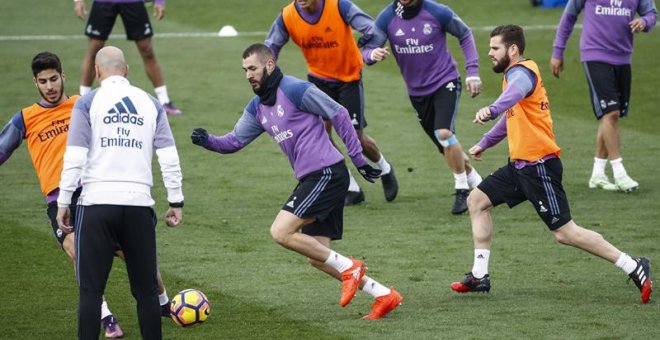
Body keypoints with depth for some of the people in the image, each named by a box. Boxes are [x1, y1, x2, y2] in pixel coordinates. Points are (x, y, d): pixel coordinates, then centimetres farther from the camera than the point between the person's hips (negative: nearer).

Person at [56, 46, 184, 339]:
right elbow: (169, 158, 5)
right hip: (139, 204, 2)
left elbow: (74, 158, -6)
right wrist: (176, 202, 10)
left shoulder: (87, 103, 0)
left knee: (91, 289, 1)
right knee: (146, 289, 8)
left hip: (97, 204, -2)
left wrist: (63, 203, -1)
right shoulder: (150, 104, 9)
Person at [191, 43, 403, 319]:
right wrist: (208, 141, -4)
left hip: (327, 173, -9)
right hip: (311, 179, 10)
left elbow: (339, 115, -9)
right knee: (317, 258, 7)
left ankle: (348, 267, -7)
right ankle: (384, 296, 13)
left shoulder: (295, 90, -11)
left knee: (281, 232, -18)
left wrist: (358, 159, -8)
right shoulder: (257, 107, 14)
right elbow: (235, 141, 17)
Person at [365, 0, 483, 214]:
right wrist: (373, 54, -37)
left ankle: (462, 190, -9)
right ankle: (476, 183, 34)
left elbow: (464, 34, 1)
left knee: (444, 133, -25)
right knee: (447, 148, 10)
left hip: (445, 82, -4)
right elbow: (369, 51, -12)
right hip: (417, 91, 4)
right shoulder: (387, 18, -9)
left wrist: (472, 72, -4)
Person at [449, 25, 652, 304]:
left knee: (564, 233, -10)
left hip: (539, 166, -10)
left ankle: (633, 267, -5)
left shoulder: (521, 73, -16)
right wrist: (484, 143, 37)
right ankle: (479, 276, 11)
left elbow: (515, 93, -43)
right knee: (477, 201, 9)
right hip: (520, 164, 10)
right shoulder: (514, 74, 15)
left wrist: (491, 110, -62)